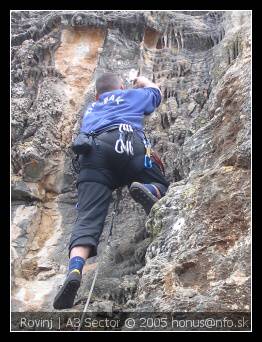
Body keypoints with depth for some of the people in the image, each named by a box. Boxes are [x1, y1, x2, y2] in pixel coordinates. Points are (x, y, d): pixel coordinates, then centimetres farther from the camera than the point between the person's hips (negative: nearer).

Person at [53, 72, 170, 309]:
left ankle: (75, 269, -36)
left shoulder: (90, 109, 43)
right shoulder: (131, 95, 36)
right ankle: (149, 191, -20)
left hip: (91, 151, 2)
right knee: (160, 185, 16)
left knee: (88, 219, -10)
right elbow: (156, 91, 55)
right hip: (125, 141, -2)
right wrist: (141, 80, 76)